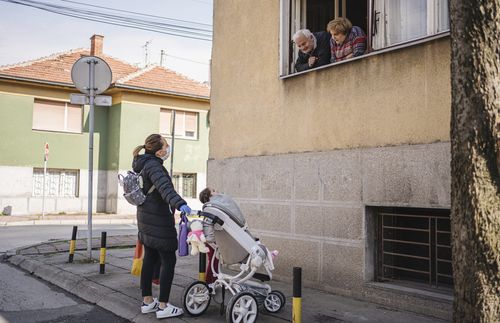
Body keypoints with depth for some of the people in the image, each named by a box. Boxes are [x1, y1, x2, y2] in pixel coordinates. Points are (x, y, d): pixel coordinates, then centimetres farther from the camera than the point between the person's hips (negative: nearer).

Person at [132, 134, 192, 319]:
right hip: (158, 220, -10)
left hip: (146, 219, 10)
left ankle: (147, 301, 22)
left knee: (150, 259, 14)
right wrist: (180, 204, -50)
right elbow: (164, 187, -36)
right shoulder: (153, 165, -20)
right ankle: (163, 307, -1)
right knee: (168, 261, -4)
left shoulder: (145, 164, 12)